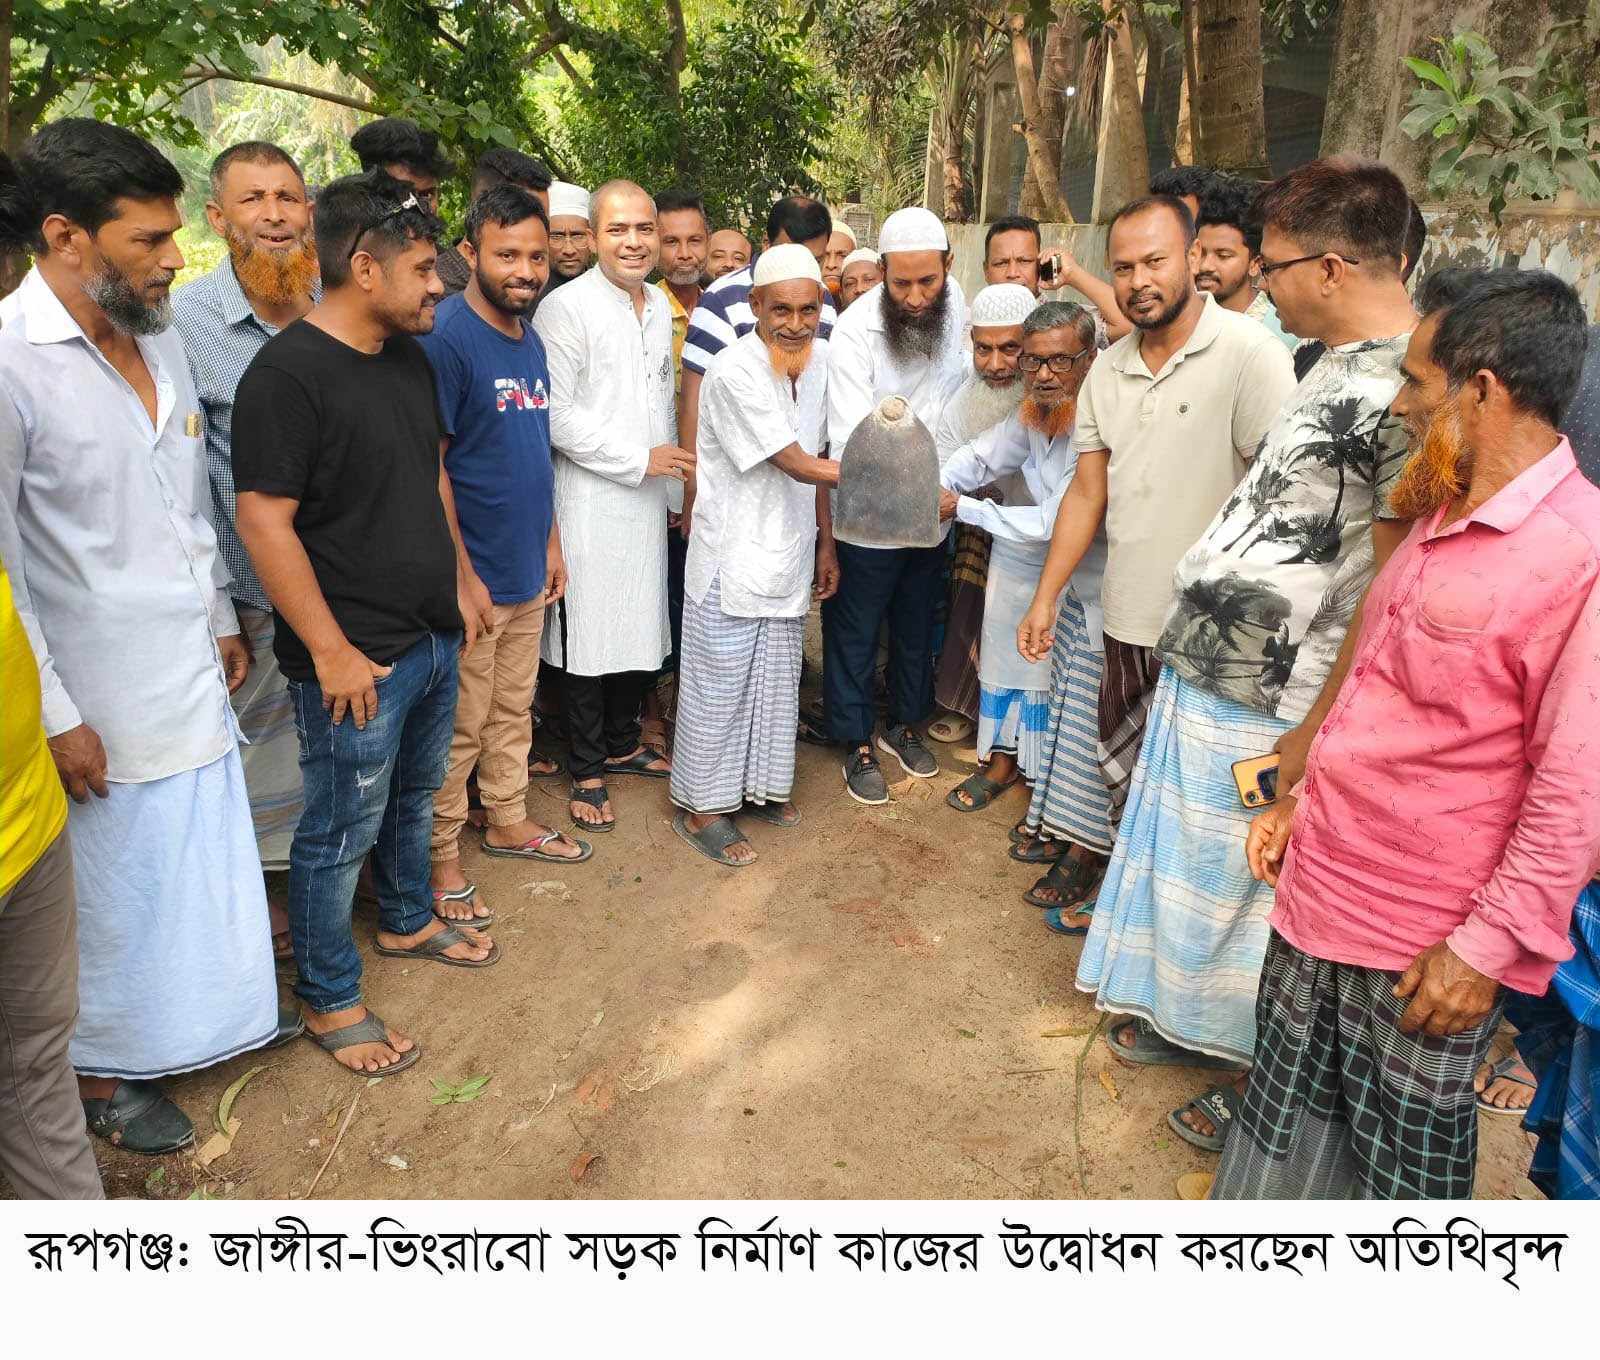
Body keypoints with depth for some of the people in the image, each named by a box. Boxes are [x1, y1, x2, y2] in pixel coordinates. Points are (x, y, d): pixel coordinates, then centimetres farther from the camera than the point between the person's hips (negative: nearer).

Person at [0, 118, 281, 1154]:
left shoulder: (160, 337, 4)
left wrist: (223, 619, 16)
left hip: (193, 676, 6)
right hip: (104, 701, -6)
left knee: (206, 863, 19)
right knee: (117, 887, 11)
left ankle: (213, 1013, 42)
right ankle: (106, 1070, 34)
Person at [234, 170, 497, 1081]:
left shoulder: (411, 357, 8)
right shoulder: (286, 374, -18)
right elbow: (263, 522, -20)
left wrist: (462, 577, 18)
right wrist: (331, 650, -20)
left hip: (434, 634, 8)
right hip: (358, 659, -8)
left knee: (414, 794, 24)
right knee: (341, 830, 6)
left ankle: (409, 921, 46)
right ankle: (329, 1001, 24)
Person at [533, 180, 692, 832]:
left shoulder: (659, 305, 11)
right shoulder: (566, 308, -12)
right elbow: (556, 415, -16)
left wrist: (669, 469, 16)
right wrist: (639, 459, -15)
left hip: (648, 497, 7)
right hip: (590, 502, -7)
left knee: (641, 630, 14)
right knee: (589, 637, 3)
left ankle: (622, 744, 33)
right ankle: (586, 770, 18)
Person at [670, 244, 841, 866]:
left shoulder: (818, 358, 1)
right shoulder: (734, 372, -23)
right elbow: (797, 465, -23)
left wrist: (825, 541, 11)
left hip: (787, 553, 7)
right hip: (733, 558, -7)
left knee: (776, 680, 18)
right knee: (720, 685, 5)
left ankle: (757, 783, 37)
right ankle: (702, 807, 21)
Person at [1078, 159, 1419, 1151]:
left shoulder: (1408, 388, -19)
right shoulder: (1344, 369, 11)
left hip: (1262, 711, -9)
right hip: (1206, 674, 9)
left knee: (1247, 896, 8)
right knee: (1187, 870, 22)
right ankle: (1189, 1020, 43)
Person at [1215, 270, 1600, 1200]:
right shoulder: (1440, 518, 7)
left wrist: (1489, 947, -17)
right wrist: (1301, 802, 16)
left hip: (1428, 945, -7)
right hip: (1320, 890, 8)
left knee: (1403, 1157, 15)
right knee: (1289, 1127, 22)